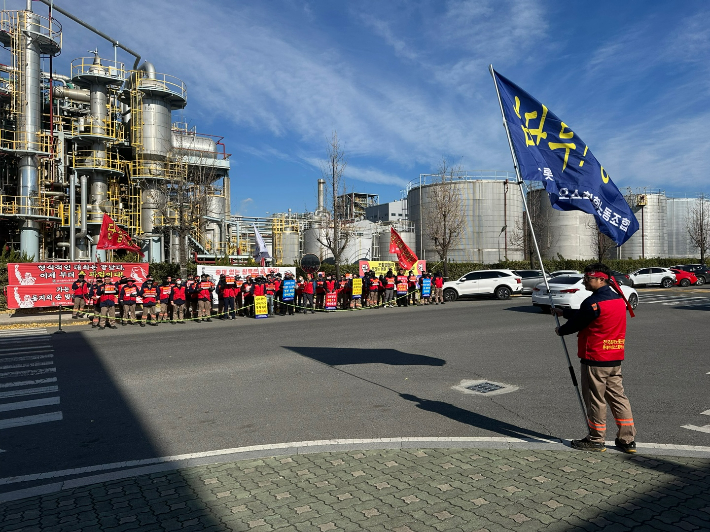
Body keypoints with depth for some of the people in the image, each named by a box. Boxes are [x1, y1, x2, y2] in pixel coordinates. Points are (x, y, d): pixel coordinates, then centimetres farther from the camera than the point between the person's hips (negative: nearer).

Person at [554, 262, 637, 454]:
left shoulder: (594, 302, -20)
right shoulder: (619, 299, 10)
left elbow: (577, 323, -10)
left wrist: (560, 330, 10)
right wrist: (563, 312, 24)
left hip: (595, 360, -8)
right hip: (615, 359, 8)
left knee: (595, 399, 3)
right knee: (618, 396, 14)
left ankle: (596, 440, 15)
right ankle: (628, 439, 19)